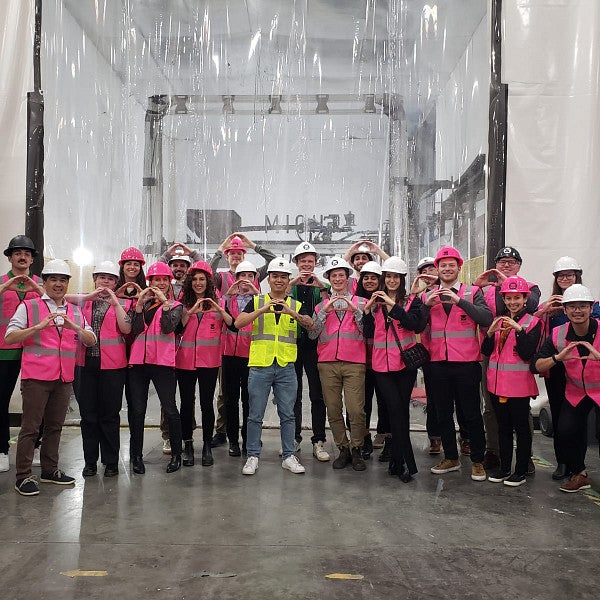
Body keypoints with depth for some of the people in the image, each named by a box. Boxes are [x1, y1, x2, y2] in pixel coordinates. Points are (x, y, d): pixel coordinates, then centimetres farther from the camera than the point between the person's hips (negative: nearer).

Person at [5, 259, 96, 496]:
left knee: (55, 426, 13)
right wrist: (39, 327, -19)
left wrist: (74, 327, -11)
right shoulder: (29, 307, 1)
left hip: (64, 378, 5)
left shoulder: (75, 312, 14)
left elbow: (91, 340, 8)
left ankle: (50, 470, 24)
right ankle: (23, 476, 7)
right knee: (30, 427, -1)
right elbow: (10, 337, -6)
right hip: (36, 376, -5)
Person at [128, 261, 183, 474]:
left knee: (170, 409, -3)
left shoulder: (175, 305, 8)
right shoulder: (142, 303, 16)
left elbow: (168, 327, -11)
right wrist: (140, 304, -7)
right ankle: (136, 455, 18)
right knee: (137, 410, 6)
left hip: (163, 362, -3)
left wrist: (165, 302, -15)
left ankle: (176, 454, 10)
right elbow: (135, 330, 0)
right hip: (138, 361, 3)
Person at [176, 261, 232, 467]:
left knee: (207, 403, 1)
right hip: (185, 360, 1)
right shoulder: (183, 303, 7)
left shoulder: (218, 303, 5)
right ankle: (187, 445, 18)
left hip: (209, 360, -1)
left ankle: (207, 446, 13)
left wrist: (218, 309, -20)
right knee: (186, 403, 6)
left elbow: (232, 325, -8)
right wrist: (190, 312, -15)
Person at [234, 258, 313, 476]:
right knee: (255, 415, 5)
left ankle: (288, 456, 19)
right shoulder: (256, 301, 5)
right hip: (260, 366, -1)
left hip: (286, 367, 2)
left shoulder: (296, 305, 9)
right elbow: (238, 323, -10)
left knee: (287, 414, 8)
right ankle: (253, 456, 16)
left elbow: (311, 325, -8)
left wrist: (293, 313, -26)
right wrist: (262, 310, -21)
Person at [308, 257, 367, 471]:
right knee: (333, 410, 4)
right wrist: (325, 311, -5)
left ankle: (357, 449, 7)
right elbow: (312, 334, 4)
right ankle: (343, 448, 17)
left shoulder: (360, 303, 10)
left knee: (356, 409, -9)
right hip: (328, 363, 2)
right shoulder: (321, 305, 15)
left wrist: (354, 310, -11)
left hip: (354, 363, -2)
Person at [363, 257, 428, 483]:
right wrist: (368, 310, -7)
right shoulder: (376, 301, 12)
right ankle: (405, 463, -3)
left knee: (401, 409, 4)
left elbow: (416, 324, -13)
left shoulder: (412, 301, 5)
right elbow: (368, 333, 7)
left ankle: (397, 461, 16)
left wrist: (394, 307, -16)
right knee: (396, 409, -8)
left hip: (405, 361, -1)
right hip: (382, 363, 1)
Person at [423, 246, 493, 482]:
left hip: (466, 363, -3)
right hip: (439, 363, 3)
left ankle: (477, 461, 19)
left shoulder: (472, 292, 0)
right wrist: (426, 304, -15)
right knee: (443, 414, 13)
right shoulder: (429, 296, 8)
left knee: (471, 414, 5)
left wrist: (459, 300, -22)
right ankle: (451, 458, 28)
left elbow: (487, 319, -16)